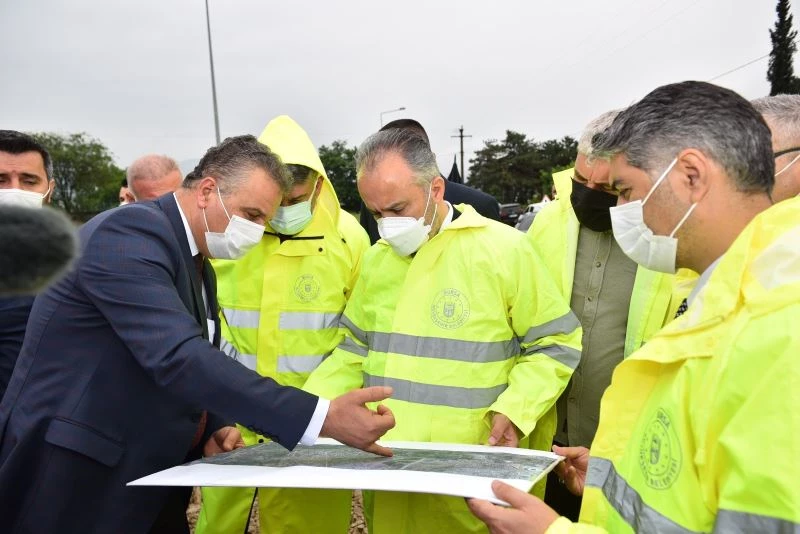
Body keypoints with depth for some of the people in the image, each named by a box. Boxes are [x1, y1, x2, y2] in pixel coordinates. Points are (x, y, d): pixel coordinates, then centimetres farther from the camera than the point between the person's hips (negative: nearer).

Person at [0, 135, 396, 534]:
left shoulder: (198, 267, 10)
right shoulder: (131, 232, -20)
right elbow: (178, 357, -32)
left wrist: (213, 428, -2)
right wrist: (322, 418, -36)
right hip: (75, 480, -8)